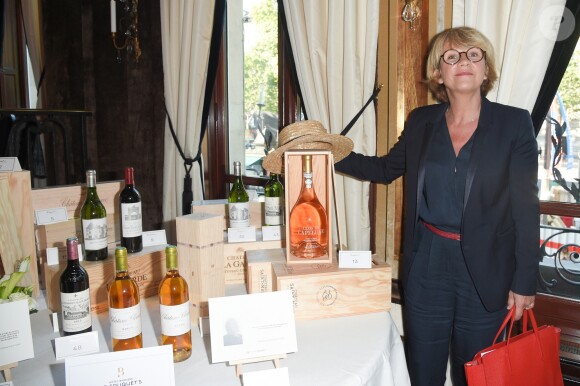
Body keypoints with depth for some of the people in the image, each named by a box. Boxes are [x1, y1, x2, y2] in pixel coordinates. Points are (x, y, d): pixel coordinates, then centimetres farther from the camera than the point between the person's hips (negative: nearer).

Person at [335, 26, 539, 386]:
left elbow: (526, 206, -6)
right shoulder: (421, 120, 2)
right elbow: (386, 168, 14)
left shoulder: (514, 123, -6)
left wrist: (525, 282, -6)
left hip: (484, 270, -2)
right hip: (426, 263, 2)